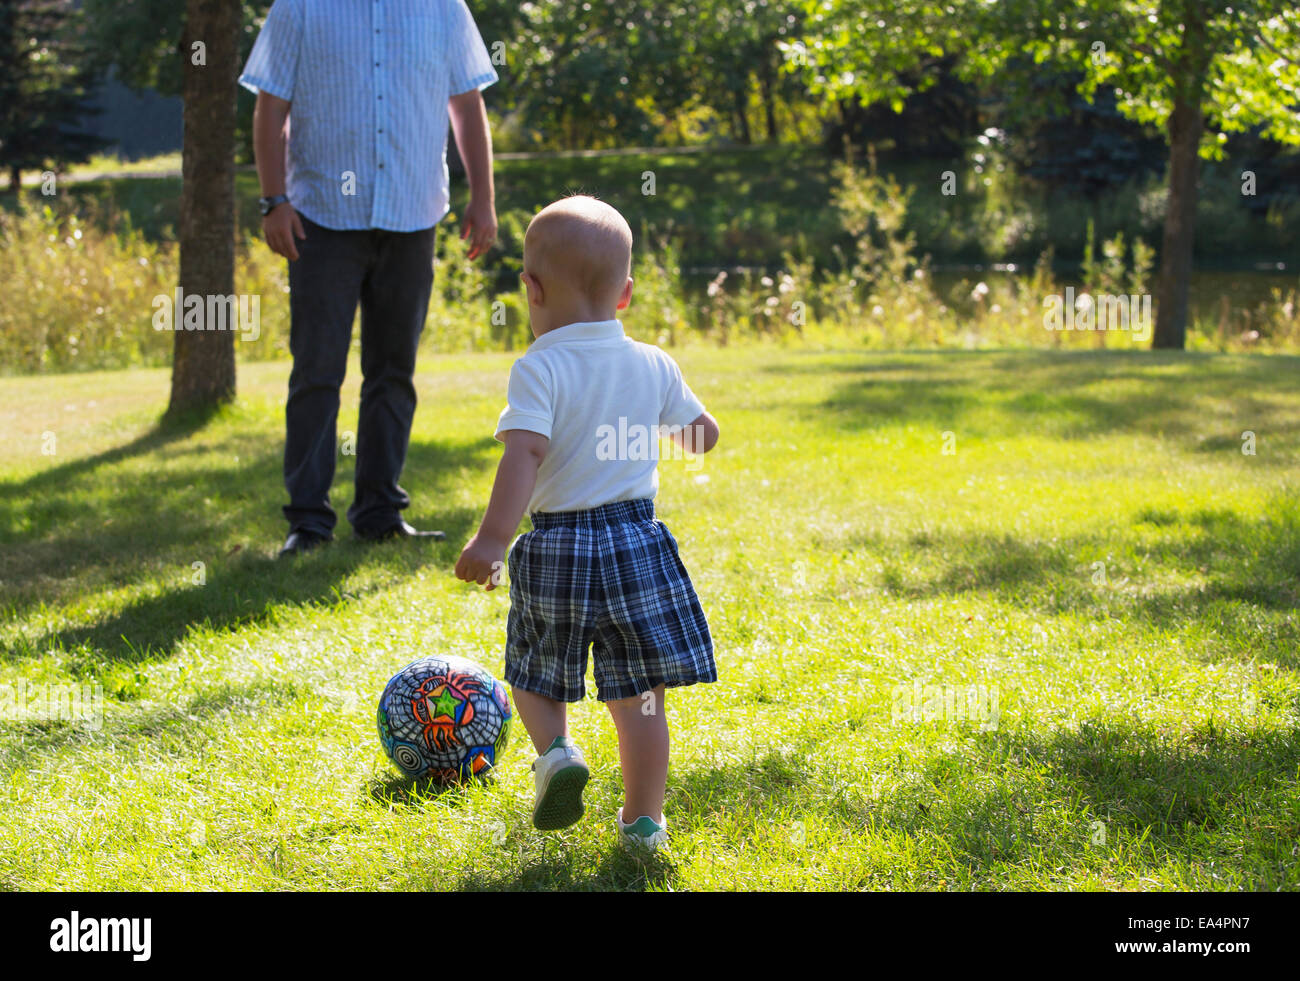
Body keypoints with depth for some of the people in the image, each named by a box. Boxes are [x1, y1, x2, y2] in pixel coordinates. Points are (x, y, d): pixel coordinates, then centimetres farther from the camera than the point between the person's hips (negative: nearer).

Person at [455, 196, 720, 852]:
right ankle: (643, 820, 11)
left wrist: (491, 538, -26)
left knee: (534, 675, 18)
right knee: (638, 693, 8)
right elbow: (703, 433, 16)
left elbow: (524, 455, -23)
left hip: (557, 546, -3)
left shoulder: (539, 369, -11)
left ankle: (556, 749, -7)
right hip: (636, 539, 3)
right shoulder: (654, 366, 3)